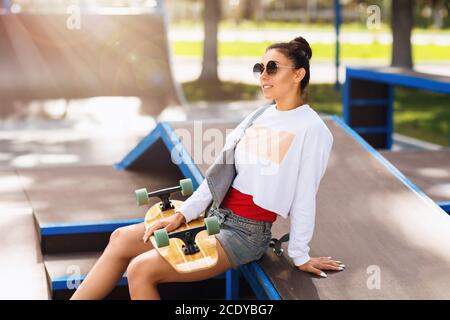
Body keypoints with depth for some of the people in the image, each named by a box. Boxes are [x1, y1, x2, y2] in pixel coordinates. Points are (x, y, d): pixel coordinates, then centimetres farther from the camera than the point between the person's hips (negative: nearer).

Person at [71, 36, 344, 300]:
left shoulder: (312, 129, -13)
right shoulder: (258, 117, 9)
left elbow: (304, 197, -10)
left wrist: (300, 256, -5)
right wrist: (183, 214, 2)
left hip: (247, 233, -8)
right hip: (215, 216, 8)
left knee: (140, 270, -19)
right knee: (122, 239, 2)